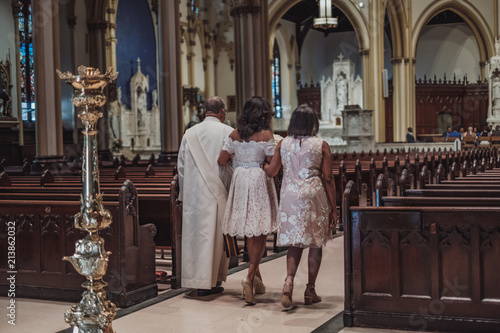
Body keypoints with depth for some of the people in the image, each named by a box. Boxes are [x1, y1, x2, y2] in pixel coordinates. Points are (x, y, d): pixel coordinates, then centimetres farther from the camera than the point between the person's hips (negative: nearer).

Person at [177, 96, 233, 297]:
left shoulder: (190, 133, 6)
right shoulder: (228, 133, -5)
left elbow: (181, 167, 9)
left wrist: (184, 194, 17)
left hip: (194, 194, 3)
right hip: (218, 194, -3)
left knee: (195, 233, 9)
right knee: (216, 234, 3)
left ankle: (195, 278, 13)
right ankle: (210, 282, 5)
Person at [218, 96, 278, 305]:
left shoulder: (234, 134, 5)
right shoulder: (266, 135, -8)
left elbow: (222, 161, 3)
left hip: (240, 180, 5)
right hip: (259, 180, -5)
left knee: (250, 230, 15)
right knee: (260, 231, -1)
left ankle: (256, 276, 25)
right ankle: (250, 277, -15)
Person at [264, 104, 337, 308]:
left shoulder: (283, 144, 4)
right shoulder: (321, 145, -2)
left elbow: (271, 171, 9)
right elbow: (328, 178, -3)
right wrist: (333, 208, 2)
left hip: (290, 196, 2)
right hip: (314, 196, -2)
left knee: (295, 242, 11)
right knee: (315, 244, 9)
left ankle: (289, 280, -13)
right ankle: (310, 290, 13)